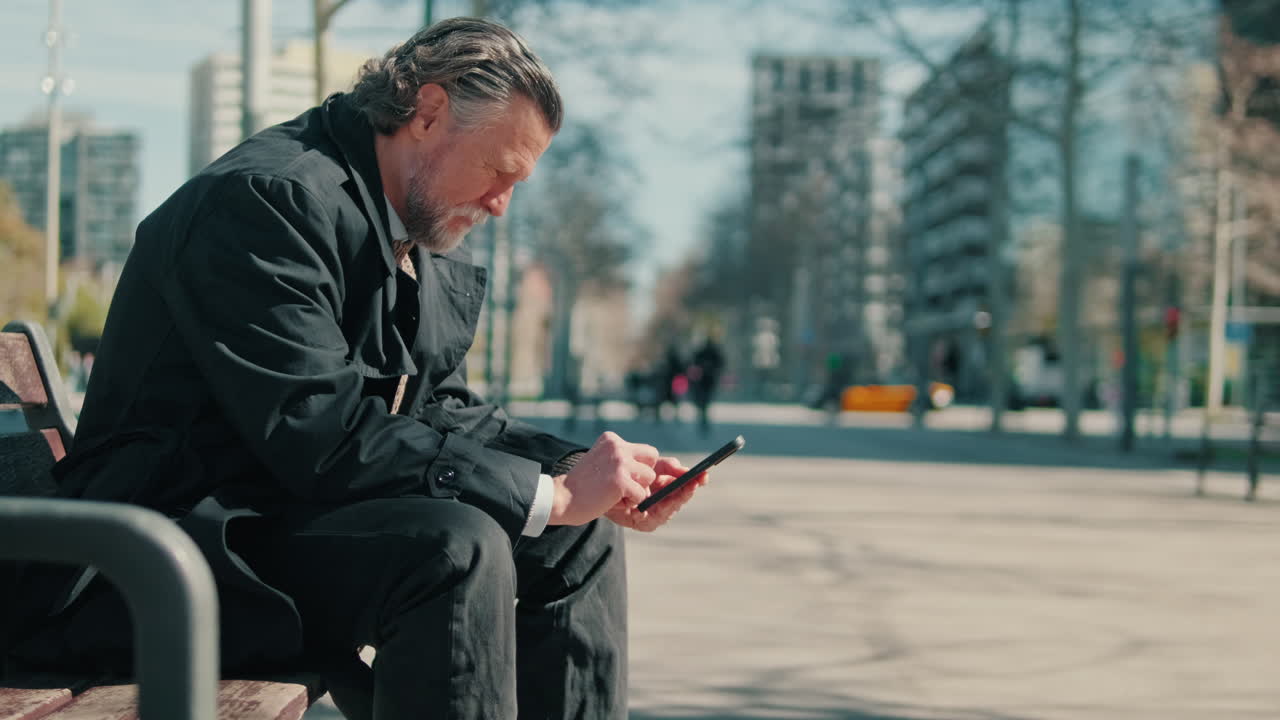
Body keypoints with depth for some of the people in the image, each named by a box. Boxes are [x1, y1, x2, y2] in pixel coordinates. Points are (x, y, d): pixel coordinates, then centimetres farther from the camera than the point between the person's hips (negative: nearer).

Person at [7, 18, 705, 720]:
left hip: (303, 515, 10)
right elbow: (320, 435, -27)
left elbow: (439, 407, 13)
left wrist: (579, 470, -4)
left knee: (580, 539, 6)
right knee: (454, 547, -32)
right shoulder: (267, 197, -20)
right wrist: (551, 493, -24)